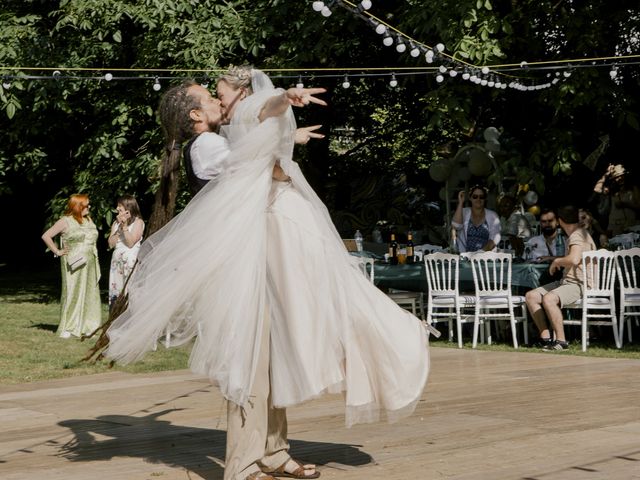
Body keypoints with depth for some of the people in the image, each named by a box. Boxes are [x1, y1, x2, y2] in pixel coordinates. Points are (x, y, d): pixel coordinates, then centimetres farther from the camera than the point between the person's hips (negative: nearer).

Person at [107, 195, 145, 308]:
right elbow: (111, 244, 3)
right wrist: (119, 227, -4)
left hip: (131, 261, -6)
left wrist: (125, 226, -14)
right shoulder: (116, 223, 14)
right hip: (116, 260, 6)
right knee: (115, 294, 3)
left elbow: (130, 243, -11)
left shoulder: (138, 222, -2)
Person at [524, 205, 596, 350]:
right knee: (531, 296, 0)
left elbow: (574, 259, -31)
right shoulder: (582, 233, 19)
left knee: (548, 298, -35)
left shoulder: (577, 235, -13)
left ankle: (561, 341, -27)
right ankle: (545, 338, -3)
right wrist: (559, 261, 29)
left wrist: (557, 261, -14)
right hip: (566, 282, 11)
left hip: (579, 285, -11)